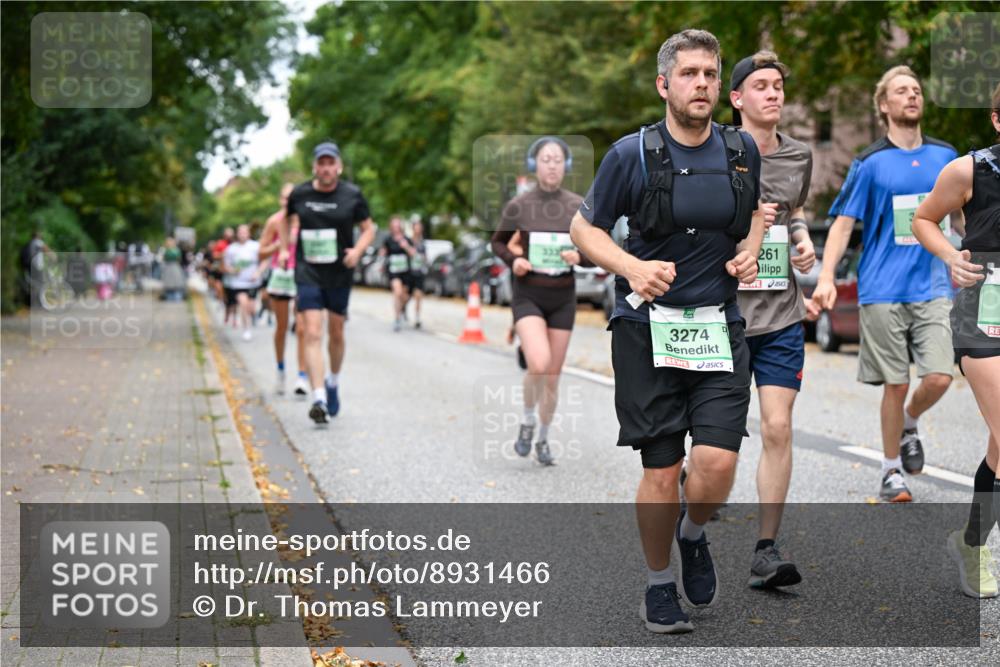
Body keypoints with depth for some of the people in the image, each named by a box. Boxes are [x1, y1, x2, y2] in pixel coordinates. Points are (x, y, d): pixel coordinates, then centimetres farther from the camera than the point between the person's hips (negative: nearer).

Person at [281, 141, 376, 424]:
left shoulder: (352, 195, -3)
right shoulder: (299, 194, -1)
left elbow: (368, 228, 5)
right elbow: (287, 219, 19)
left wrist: (357, 250, -13)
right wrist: (284, 249, 10)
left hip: (340, 274, 1)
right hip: (308, 273, -1)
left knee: (336, 333, 14)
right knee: (313, 334, -13)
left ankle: (333, 383, 39)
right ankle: (319, 398, -17)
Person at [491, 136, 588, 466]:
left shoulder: (578, 206, -3)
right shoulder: (518, 206, -6)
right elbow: (498, 242, 10)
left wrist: (579, 257, -17)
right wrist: (513, 261, -9)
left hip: (563, 297, 2)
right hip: (528, 295, -2)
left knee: (553, 375, 8)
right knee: (539, 364, -23)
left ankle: (543, 439, 28)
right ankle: (528, 421, 5)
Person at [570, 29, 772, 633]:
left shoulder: (742, 149, 5)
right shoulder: (632, 154, -5)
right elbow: (585, 228, 3)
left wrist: (751, 250, 4)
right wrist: (632, 268, -15)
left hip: (720, 328, 2)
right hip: (647, 329, -2)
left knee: (718, 462, -11)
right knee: (662, 472, 1)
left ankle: (694, 535, 23)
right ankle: (660, 584, 25)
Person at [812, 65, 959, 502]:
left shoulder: (945, 156, 10)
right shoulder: (870, 163, 0)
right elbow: (843, 224, -2)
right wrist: (826, 277, -13)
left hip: (932, 289, 3)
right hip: (883, 291, -3)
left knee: (939, 378, -9)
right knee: (895, 385, 1)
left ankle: (909, 424, 24)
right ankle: (891, 469, 18)